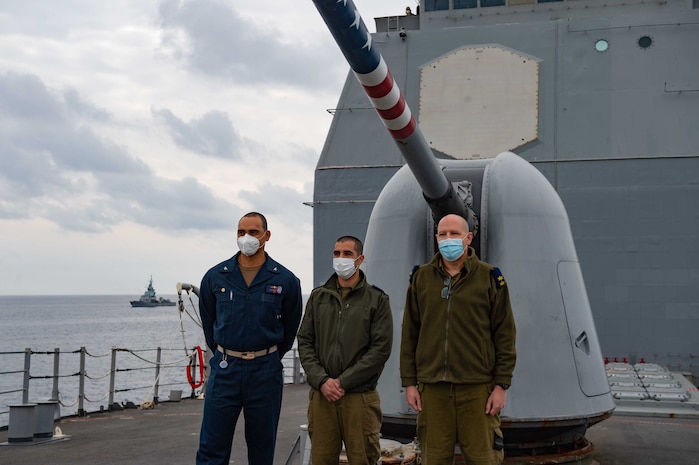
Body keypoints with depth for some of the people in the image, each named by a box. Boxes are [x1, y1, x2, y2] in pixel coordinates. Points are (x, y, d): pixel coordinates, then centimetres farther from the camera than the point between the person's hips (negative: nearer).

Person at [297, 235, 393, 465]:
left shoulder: (377, 299, 3)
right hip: (321, 395, 3)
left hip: (360, 397, -3)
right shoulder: (318, 297, 13)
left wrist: (343, 382, -11)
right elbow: (305, 342, 9)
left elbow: (381, 348, -5)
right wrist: (322, 381, -6)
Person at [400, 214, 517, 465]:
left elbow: (505, 335, 1)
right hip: (432, 387, 2)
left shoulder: (489, 277, 2)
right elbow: (409, 335, 9)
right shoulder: (421, 277, 8)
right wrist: (409, 382, 4)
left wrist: (502, 385, -4)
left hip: (477, 388, -2)